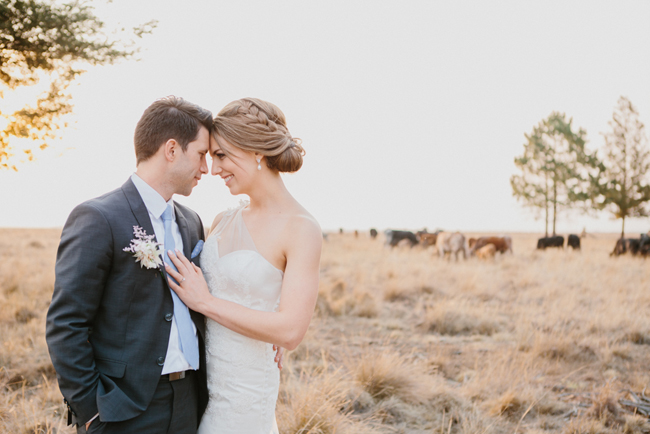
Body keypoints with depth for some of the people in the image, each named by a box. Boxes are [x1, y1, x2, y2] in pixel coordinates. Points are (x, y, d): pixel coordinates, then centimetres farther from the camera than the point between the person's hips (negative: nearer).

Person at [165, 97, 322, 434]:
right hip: (197, 377, 6)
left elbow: (290, 330, -21)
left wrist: (205, 301, -17)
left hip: (242, 389, -6)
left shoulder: (301, 229, -14)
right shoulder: (223, 222, 5)